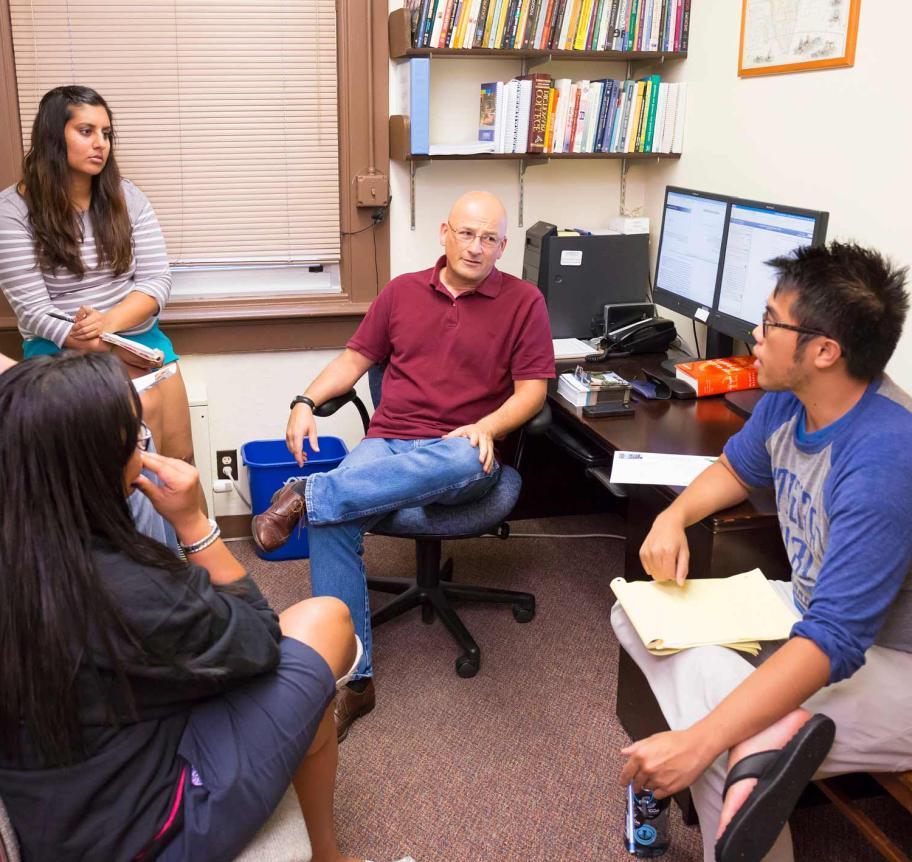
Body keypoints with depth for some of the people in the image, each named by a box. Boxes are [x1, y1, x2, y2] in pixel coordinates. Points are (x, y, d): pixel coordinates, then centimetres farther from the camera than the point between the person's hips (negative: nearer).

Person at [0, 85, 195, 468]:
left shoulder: (126, 196, 5)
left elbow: (157, 280, 0)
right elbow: (33, 311, -11)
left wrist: (109, 323, -19)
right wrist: (112, 350, -22)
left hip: (139, 337, 3)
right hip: (60, 349, -3)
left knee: (179, 462, -6)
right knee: (144, 409, -24)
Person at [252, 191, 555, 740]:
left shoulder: (524, 302, 7)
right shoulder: (402, 292, 16)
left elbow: (532, 388, 2)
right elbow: (357, 357, 19)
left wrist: (487, 427, -18)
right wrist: (307, 402, 1)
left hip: (461, 453, -2)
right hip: (387, 445, 3)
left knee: (466, 463, -42)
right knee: (333, 524, -28)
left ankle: (307, 496, -31)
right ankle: (351, 680, -21)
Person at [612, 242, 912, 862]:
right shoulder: (786, 400, -5)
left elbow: (831, 642, -35)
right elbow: (736, 469, 17)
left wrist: (701, 741, -38)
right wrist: (674, 516, -4)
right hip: (811, 608, 9)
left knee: (713, 756, -29)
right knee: (637, 613, -4)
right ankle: (765, 737, -24)